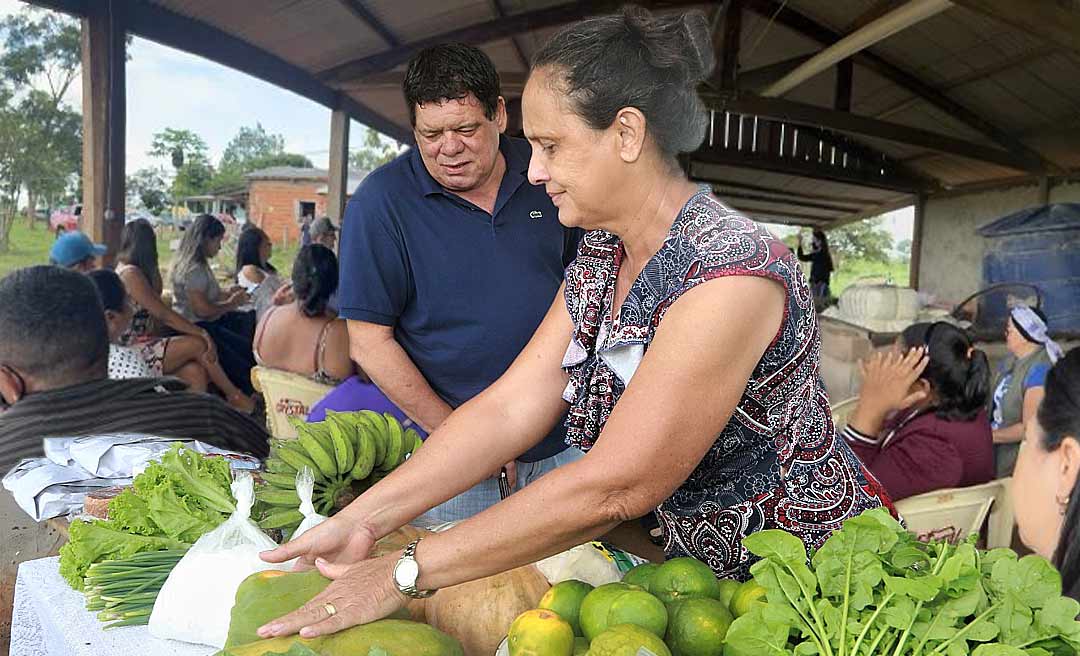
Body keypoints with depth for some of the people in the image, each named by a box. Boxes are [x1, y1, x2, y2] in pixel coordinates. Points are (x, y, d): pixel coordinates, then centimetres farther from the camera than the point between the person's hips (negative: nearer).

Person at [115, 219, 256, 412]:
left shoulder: (124, 270, 16)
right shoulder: (131, 274, -14)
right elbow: (163, 314, -17)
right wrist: (202, 333, -14)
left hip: (143, 345, 9)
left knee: (195, 372, -13)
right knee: (199, 344, -16)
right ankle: (235, 397, -2)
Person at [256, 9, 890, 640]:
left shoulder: (730, 274, -27)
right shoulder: (599, 256, 0)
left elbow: (612, 489, -28)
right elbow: (510, 407, -5)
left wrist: (408, 571, -24)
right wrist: (363, 519, -12)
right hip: (699, 560, 6)